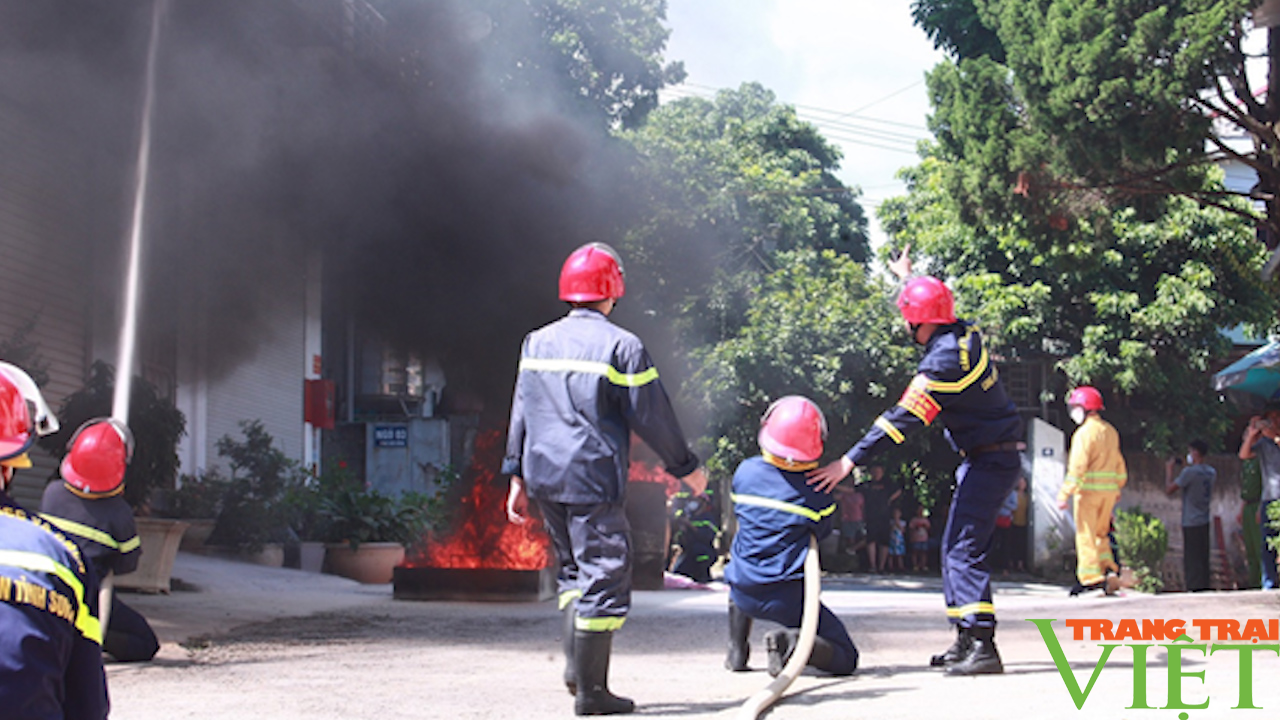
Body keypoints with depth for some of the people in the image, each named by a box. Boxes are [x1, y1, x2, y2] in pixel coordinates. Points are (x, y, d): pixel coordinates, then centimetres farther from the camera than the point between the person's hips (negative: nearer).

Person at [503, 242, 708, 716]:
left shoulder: (537, 343, 11)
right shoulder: (621, 346, -8)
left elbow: (521, 414, 13)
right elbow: (652, 416, -5)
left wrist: (517, 478, 19)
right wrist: (686, 467, 8)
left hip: (544, 478, 7)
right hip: (594, 480, -7)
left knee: (574, 568, 21)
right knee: (605, 575, -2)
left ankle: (576, 666, 12)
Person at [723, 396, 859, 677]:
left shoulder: (745, 472, -2)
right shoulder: (816, 492, -11)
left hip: (744, 594, 4)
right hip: (788, 598, -4)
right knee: (845, 659, 5)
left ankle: (736, 650, 29)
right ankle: (792, 644, -21)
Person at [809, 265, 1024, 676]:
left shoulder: (944, 364, -23)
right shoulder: (964, 335, 3)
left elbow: (902, 420, -25)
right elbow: (935, 308, 30)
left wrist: (850, 461, -23)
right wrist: (908, 279, 45)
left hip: (989, 463, -10)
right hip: (989, 458, 10)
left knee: (964, 550, -15)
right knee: (955, 548, 12)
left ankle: (982, 646, -21)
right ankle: (965, 641, 15)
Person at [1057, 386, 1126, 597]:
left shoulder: (1084, 433, -11)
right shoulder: (1111, 431, 14)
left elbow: (1078, 467, -17)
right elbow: (1119, 463, 21)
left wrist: (1065, 494, -17)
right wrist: (1118, 488, 31)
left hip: (1089, 488, -7)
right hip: (1109, 489, 7)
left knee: (1086, 534, -3)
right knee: (1100, 533, 18)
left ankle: (1091, 576, -6)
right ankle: (1110, 570, 6)